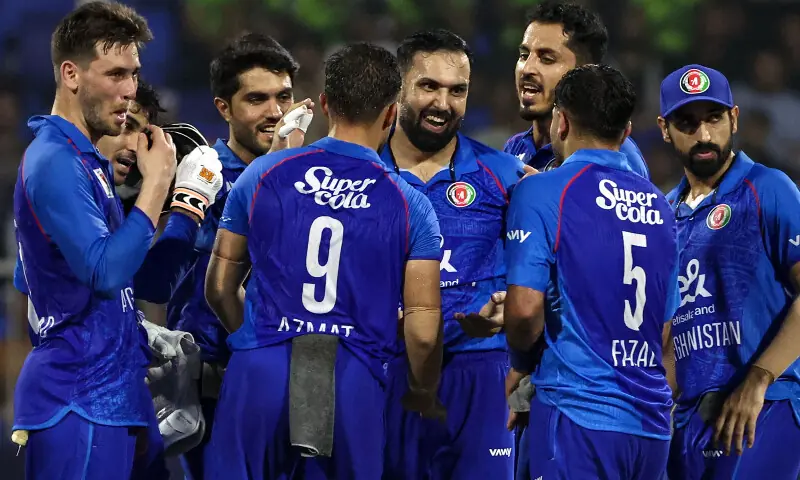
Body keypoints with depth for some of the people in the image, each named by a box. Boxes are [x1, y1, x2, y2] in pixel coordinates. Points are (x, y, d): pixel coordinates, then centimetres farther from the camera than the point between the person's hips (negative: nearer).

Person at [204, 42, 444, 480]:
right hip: (353, 381, 0)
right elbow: (423, 331, 0)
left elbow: (220, 288, 13)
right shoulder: (409, 206, 1)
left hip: (260, 372, 1)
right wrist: (423, 395, 20)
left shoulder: (262, 175, 5)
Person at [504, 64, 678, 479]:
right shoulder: (658, 205, 15)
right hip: (652, 424, 6)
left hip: (579, 414, -6)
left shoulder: (542, 192, -5)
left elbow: (525, 309, -14)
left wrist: (522, 363, 6)